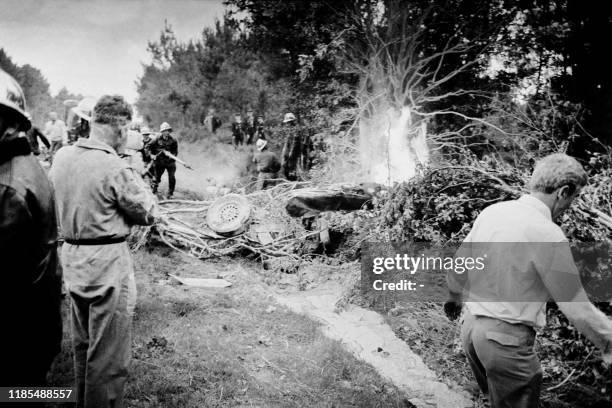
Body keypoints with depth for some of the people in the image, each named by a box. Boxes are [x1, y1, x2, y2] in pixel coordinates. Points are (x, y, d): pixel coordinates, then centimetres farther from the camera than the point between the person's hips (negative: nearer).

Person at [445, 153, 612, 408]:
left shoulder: (491, 211, 0)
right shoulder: (547, 233, -20)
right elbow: (577, 308, -16)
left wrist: (455, 296, 30)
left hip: (471, 327, 7)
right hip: (506, 339, -7)